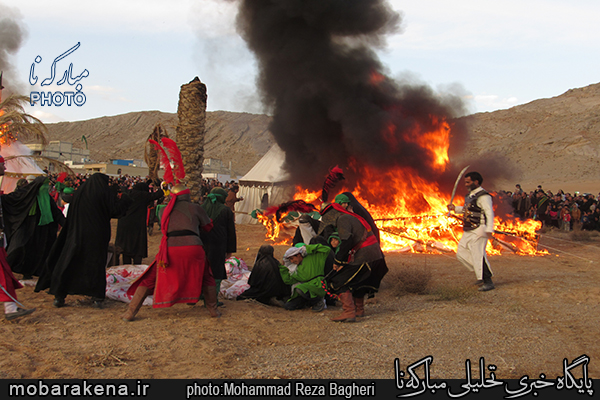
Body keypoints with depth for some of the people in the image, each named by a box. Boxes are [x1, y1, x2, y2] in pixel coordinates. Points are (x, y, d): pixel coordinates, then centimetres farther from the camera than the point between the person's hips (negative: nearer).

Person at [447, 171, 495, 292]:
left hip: (478, 231, -11)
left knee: (478, 255, -13)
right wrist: (455, 208, 18)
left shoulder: (483, 196, -15)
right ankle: (481, 275, 21)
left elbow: (489, 213, -22)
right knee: (461, 253, 13)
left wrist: (489, 230, -30)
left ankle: (488, 282, -4)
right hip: (468, 232, 11)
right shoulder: (471, 195, 15)